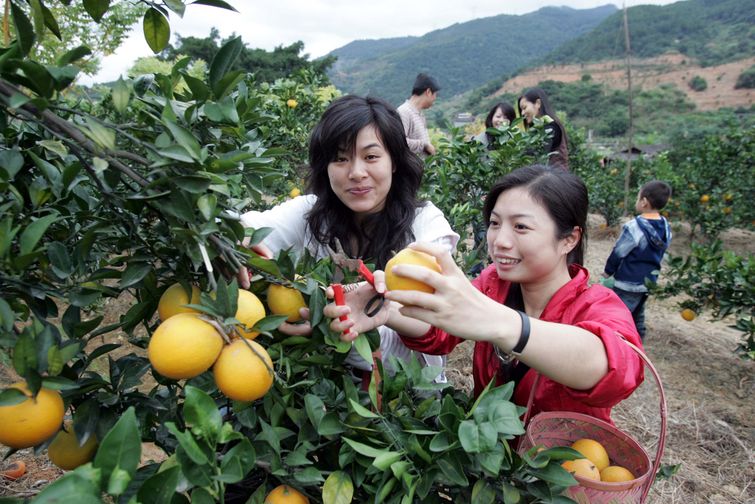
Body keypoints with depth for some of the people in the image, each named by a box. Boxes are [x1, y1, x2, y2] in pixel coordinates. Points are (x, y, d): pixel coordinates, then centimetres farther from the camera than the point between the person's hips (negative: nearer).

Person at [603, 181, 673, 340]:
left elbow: (618, 252, -13)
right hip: (649, 281, 8)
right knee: (637, 319, 20)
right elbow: (657, 254, 10)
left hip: (628, 284, -8)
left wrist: (607, 271, 2)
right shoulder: (666, 227, 0)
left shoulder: (634, 227, -23)